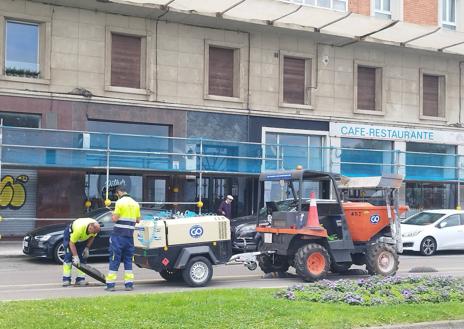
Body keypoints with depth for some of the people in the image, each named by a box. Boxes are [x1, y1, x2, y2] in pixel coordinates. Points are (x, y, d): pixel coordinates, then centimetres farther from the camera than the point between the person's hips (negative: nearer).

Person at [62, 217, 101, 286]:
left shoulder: (95, 227, -28)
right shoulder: (79, 228, -44)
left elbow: (92, 236, -4)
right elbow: (71, 243, -33)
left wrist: (87, 248, -9)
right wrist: (75, 256, -32)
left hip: (84, 237, 5)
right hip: (71, 233, -5)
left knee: (83, 257, -4)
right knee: (68, 256, -14)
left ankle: (80, 280, -4)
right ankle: (66, 280, -12)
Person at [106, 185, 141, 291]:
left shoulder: (120, 202, -9)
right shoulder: (135, 204, 10)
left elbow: (115, 219, -12)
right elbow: (138, 220, 14)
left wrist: (113, 214, 8)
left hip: (119, 235, -5)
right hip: (130, 236, 5)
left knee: (114, 260, 0)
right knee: (128, 260, 11)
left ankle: (110, 284, 0)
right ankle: (129, 284, 8)